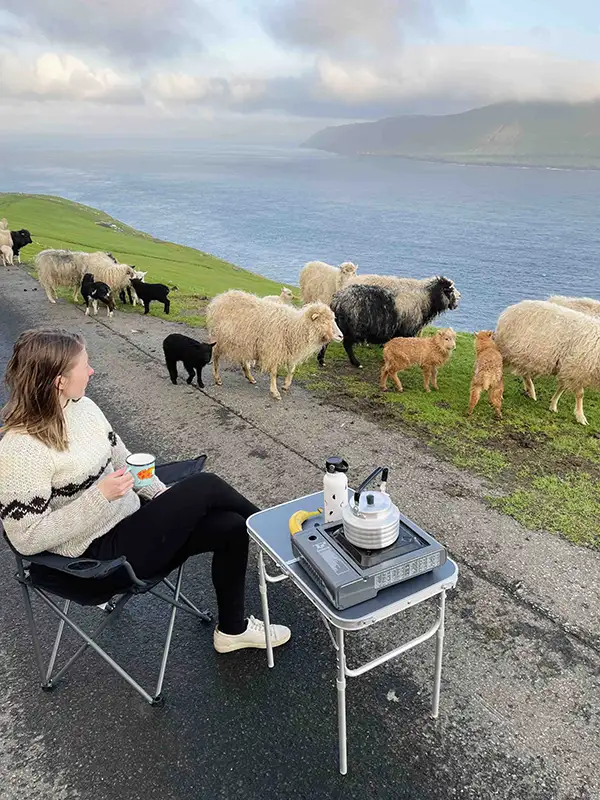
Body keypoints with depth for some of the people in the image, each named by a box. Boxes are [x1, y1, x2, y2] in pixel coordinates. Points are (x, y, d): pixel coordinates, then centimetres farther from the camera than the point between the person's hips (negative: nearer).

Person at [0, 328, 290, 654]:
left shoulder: (83, 407, 0)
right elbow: (27, 538, -20)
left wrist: (164, 497, 0)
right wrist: (99, 497, -27)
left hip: (131, 520, 7)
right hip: (101, 551, -7)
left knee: (232, 527, -8)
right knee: (205, 486, -18)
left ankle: (232, 629, 13)